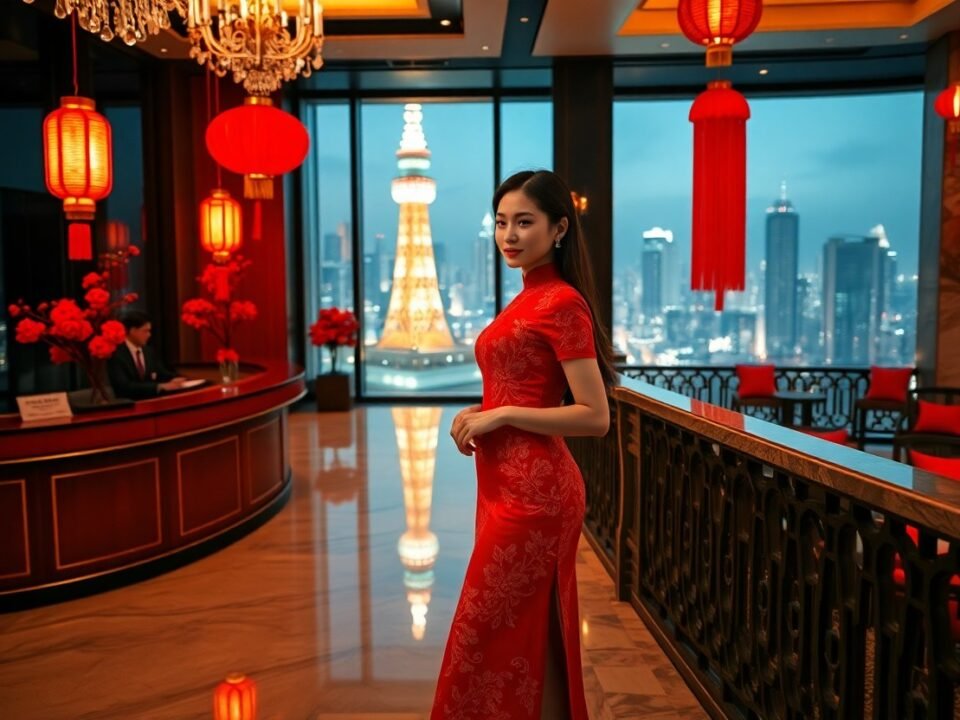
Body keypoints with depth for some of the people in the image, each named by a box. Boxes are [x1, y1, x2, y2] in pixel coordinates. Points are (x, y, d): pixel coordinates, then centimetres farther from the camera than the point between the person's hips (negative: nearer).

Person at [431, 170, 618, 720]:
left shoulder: (561, 302, -14)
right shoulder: (530, 299, 14)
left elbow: (595, 417, -17)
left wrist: (501, 416, -16)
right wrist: (481, 413, 5)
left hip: (531, 490, -9)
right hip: (510, 486, 9)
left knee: (492, 639, 3)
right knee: (530, 638, 19)